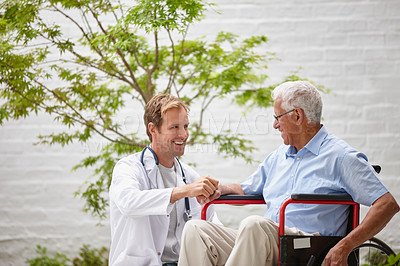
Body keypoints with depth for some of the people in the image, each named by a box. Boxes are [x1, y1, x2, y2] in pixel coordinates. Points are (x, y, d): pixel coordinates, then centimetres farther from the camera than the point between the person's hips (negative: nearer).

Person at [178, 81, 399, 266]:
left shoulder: (340, 156, 1)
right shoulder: (278, 157, 27)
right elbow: (246, 190, 38)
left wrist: (345, 246, -19)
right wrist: (215, 188, 13)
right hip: (263, 243, 7)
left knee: (254, 225, -35)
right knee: (196, 229, -12)